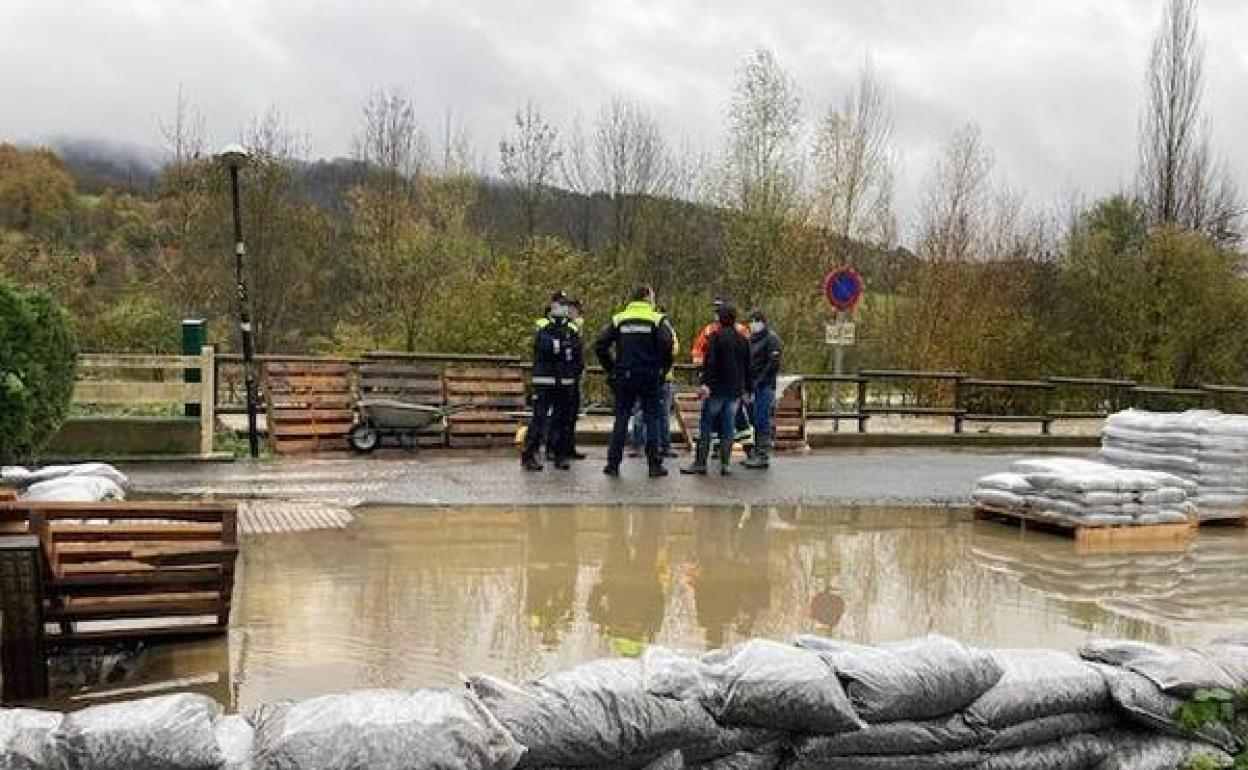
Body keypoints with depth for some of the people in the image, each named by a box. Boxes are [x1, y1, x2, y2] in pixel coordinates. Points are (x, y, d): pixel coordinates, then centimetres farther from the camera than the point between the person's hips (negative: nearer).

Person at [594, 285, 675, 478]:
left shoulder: (618, 319, 7)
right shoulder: (657, 319, -2)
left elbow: (600, 345, 1)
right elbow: (667, 346, -17)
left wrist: (610, 369, 8)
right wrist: (664, 369, -4)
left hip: (623, 377, 2)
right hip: (650, 378, -2)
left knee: (621, 420, 9)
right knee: (652, 419, 6)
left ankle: (613, 464, 8)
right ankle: (654, 465, 6)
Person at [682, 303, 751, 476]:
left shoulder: (716, 336, -7)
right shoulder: (743, 340, 10)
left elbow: (709, 362, -17)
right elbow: (747, 367, 15)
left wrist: (704, 382, -19)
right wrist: (746, 388, 21)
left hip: (716, 389, -5)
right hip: (735, 390, 5)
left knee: (706, 427, 1)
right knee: (728, 428, 7)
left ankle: (700, 463, 0)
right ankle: (725, 463, 5)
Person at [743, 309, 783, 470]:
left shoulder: (771, 339, -7)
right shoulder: (752, 339, 19)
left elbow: (774, 363, -15)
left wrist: (759, 381, -16)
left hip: (764, 386, -8)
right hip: (753, 386, 9)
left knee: (762, 421, -9)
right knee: (755, 421, 11)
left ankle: (763, 456, -7)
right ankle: (756, 454, 17)